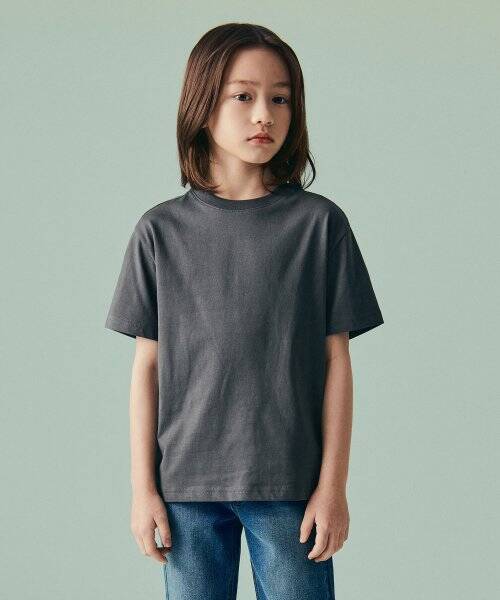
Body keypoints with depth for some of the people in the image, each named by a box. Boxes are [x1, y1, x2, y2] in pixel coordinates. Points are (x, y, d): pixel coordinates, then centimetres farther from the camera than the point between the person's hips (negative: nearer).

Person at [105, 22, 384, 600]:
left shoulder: (319, 222, 0)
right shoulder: (161, 230, 2)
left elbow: (336, 360, 1)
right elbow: (148, 364, 4)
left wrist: (333, 484, -2)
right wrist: (142, 486, 2)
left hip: (291, 484, -1)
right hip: (187, 485, 1)